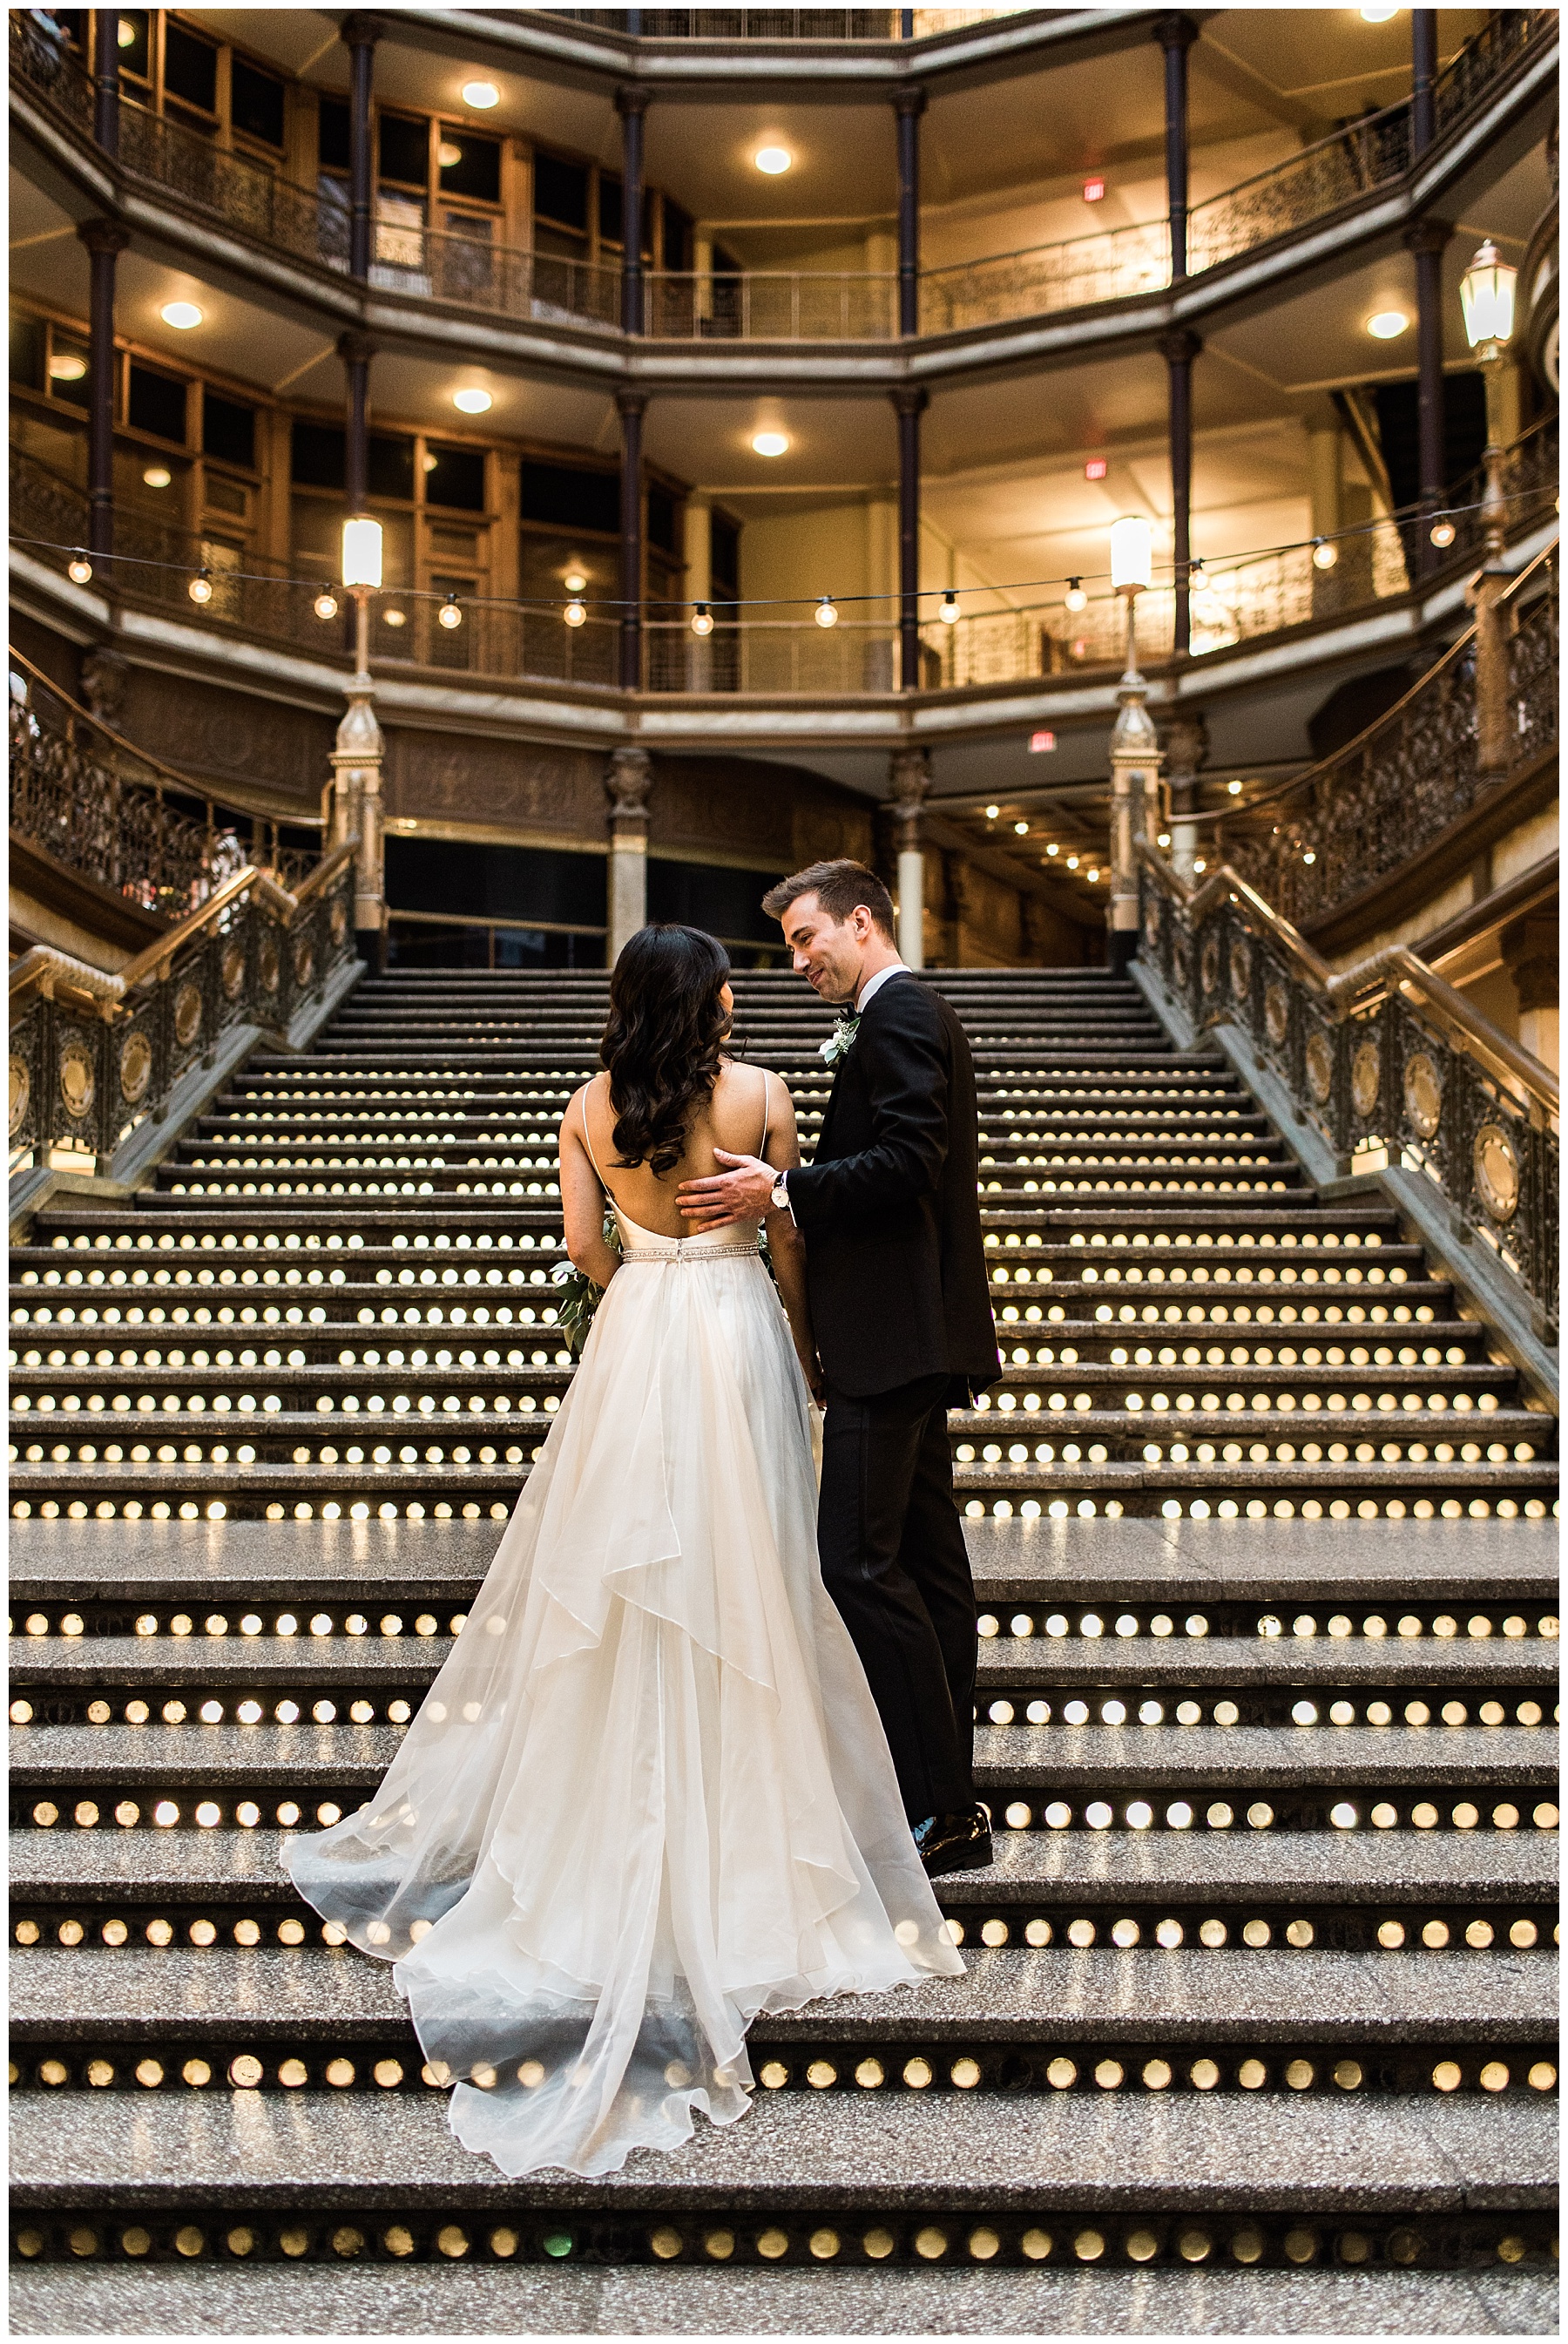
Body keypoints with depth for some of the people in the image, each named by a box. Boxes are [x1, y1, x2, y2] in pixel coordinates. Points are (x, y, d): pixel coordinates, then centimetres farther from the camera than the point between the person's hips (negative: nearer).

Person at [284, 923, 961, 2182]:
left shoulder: (590, 1109, -1)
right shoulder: (759, 1095, -9)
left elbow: (585, 1244, 3)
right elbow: (787, 1238, -2)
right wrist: (804, 1345, 12)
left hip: (632, 1340, 3)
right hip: (738, 1335, -3)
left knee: (616, 1574, 14)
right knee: (734, 1579, 6)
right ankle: (736, 1824, 14)